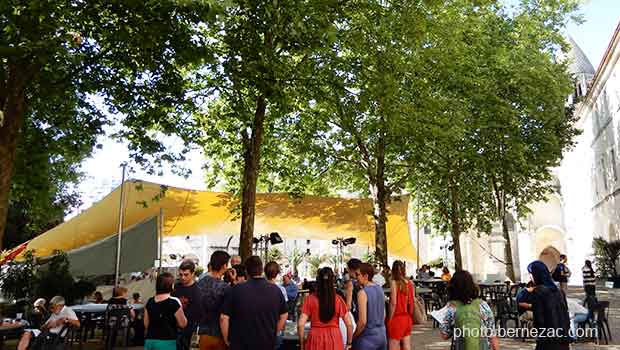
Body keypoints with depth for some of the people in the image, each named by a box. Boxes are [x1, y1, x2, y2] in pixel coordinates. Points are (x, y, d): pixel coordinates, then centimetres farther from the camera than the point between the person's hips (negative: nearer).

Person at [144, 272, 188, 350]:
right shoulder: (173, 302, -12)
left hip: (150, 341, 6)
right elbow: (183, 324, -6)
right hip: (167, 342, -6)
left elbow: (146, 324, 12)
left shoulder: (150, 302, 5)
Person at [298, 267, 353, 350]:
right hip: (334, 339, 0)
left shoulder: (310, 299, -6)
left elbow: (301, 325, -9)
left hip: (315, 339, 0)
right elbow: (349, 325, -4)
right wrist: (349, 343, 8)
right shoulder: (338, 299, -5)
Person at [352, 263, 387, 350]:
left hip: (368, 337, -7)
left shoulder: (362, 293, -18)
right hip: (382, 334, 7)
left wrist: (353, 336, -7)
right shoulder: (380, 289, 4)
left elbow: (362, 321, -20)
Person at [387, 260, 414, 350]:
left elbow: (393, 303, -15)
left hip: (397, 318, -6)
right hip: (408, 319, 6)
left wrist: (389, 319, -8)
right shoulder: (410, 283, 3)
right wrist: (410, 316, 16)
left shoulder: (394, 283, -12)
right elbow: (412, 301, 7)